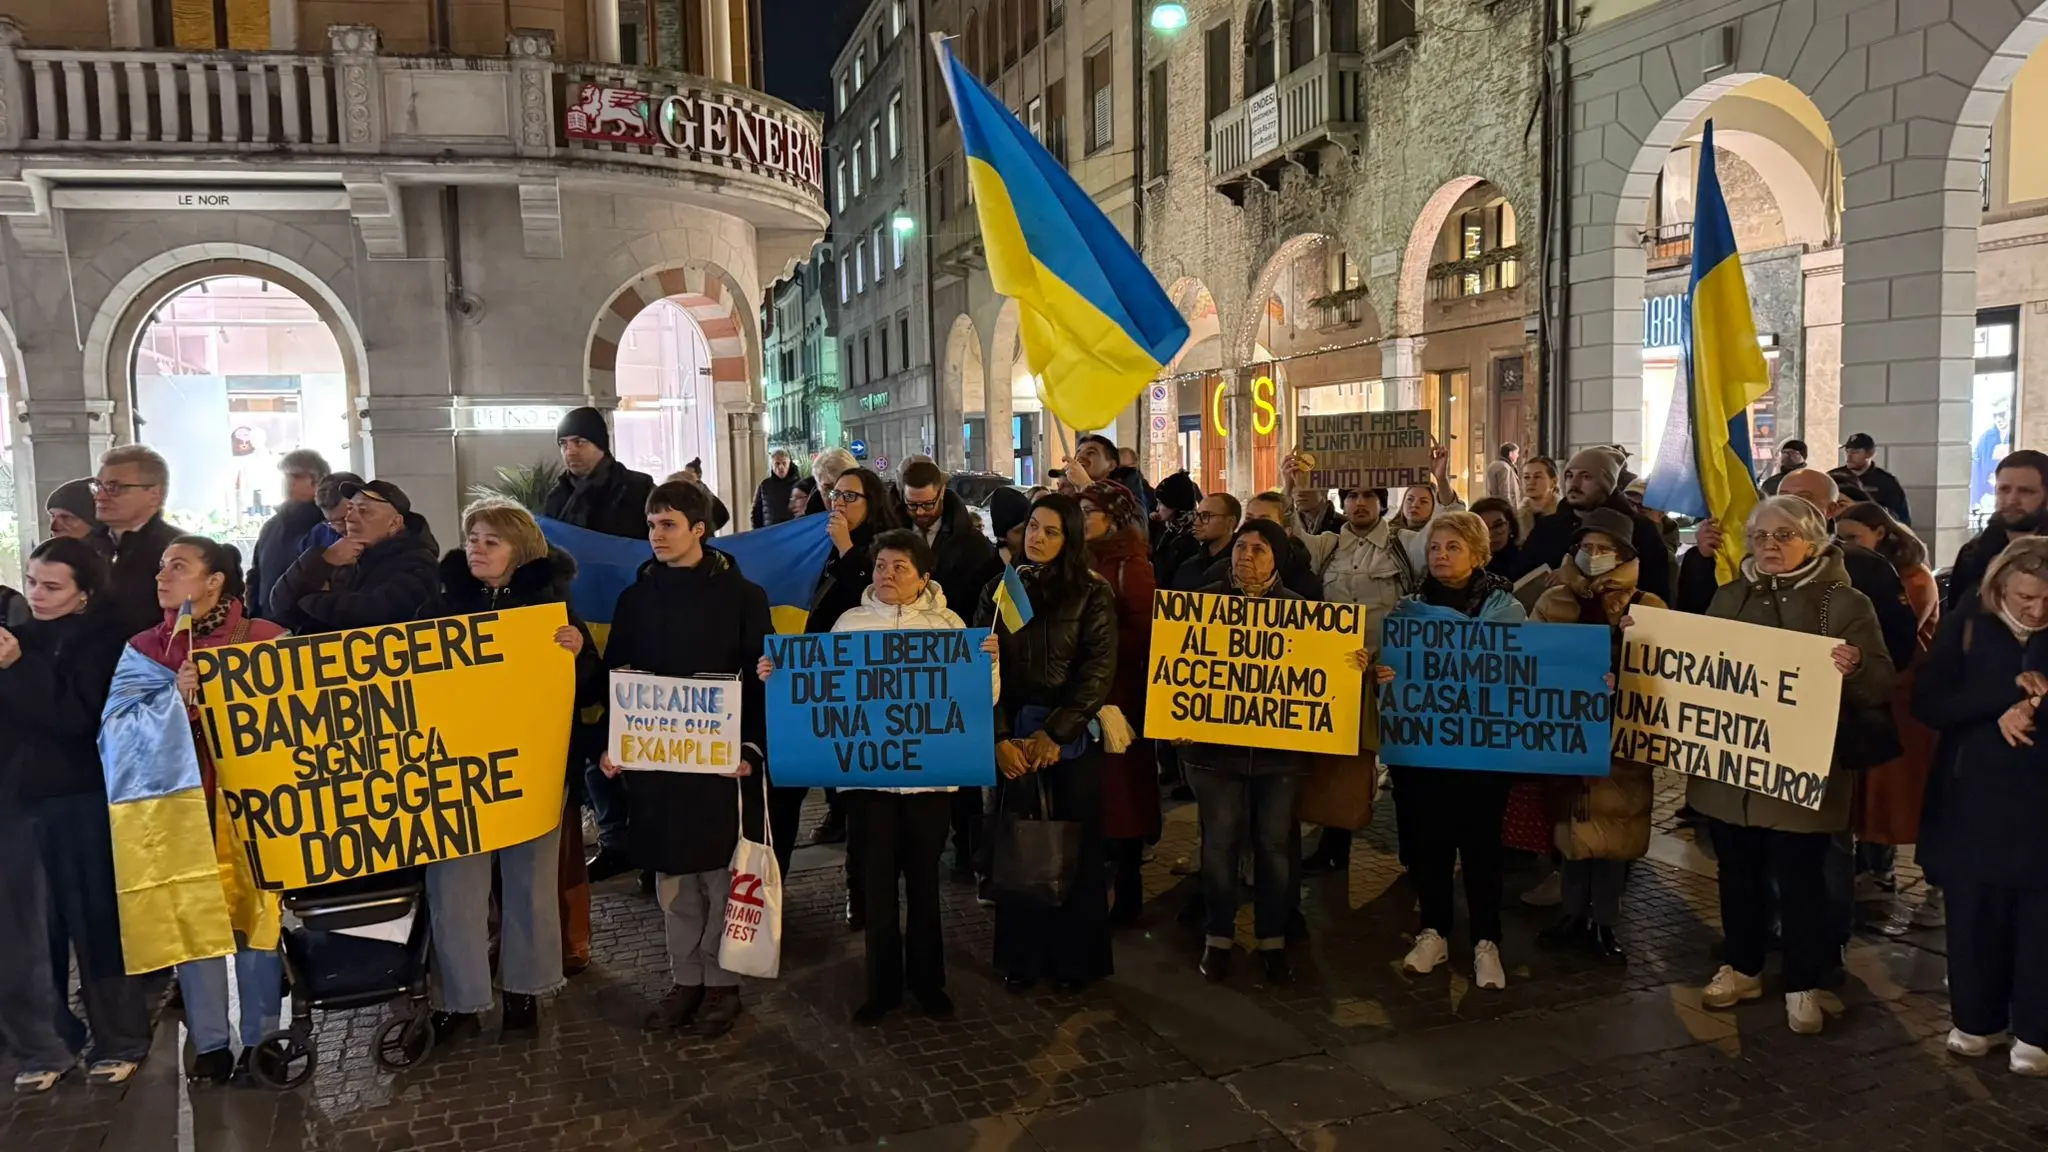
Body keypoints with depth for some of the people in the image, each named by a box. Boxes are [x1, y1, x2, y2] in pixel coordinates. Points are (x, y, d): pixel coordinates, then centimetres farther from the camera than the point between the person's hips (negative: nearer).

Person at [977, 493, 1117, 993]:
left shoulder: (1092, 592, -1)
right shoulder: (998, 588, 6)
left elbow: (1098, 670, -7)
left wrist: (1054, 733, -13)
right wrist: (999, 738, -9)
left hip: (1073, 736, -2)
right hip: (1013, 736, 2)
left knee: (1075, 849, 5)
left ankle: (1073, 959, 19)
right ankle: (1020, 958, 19)